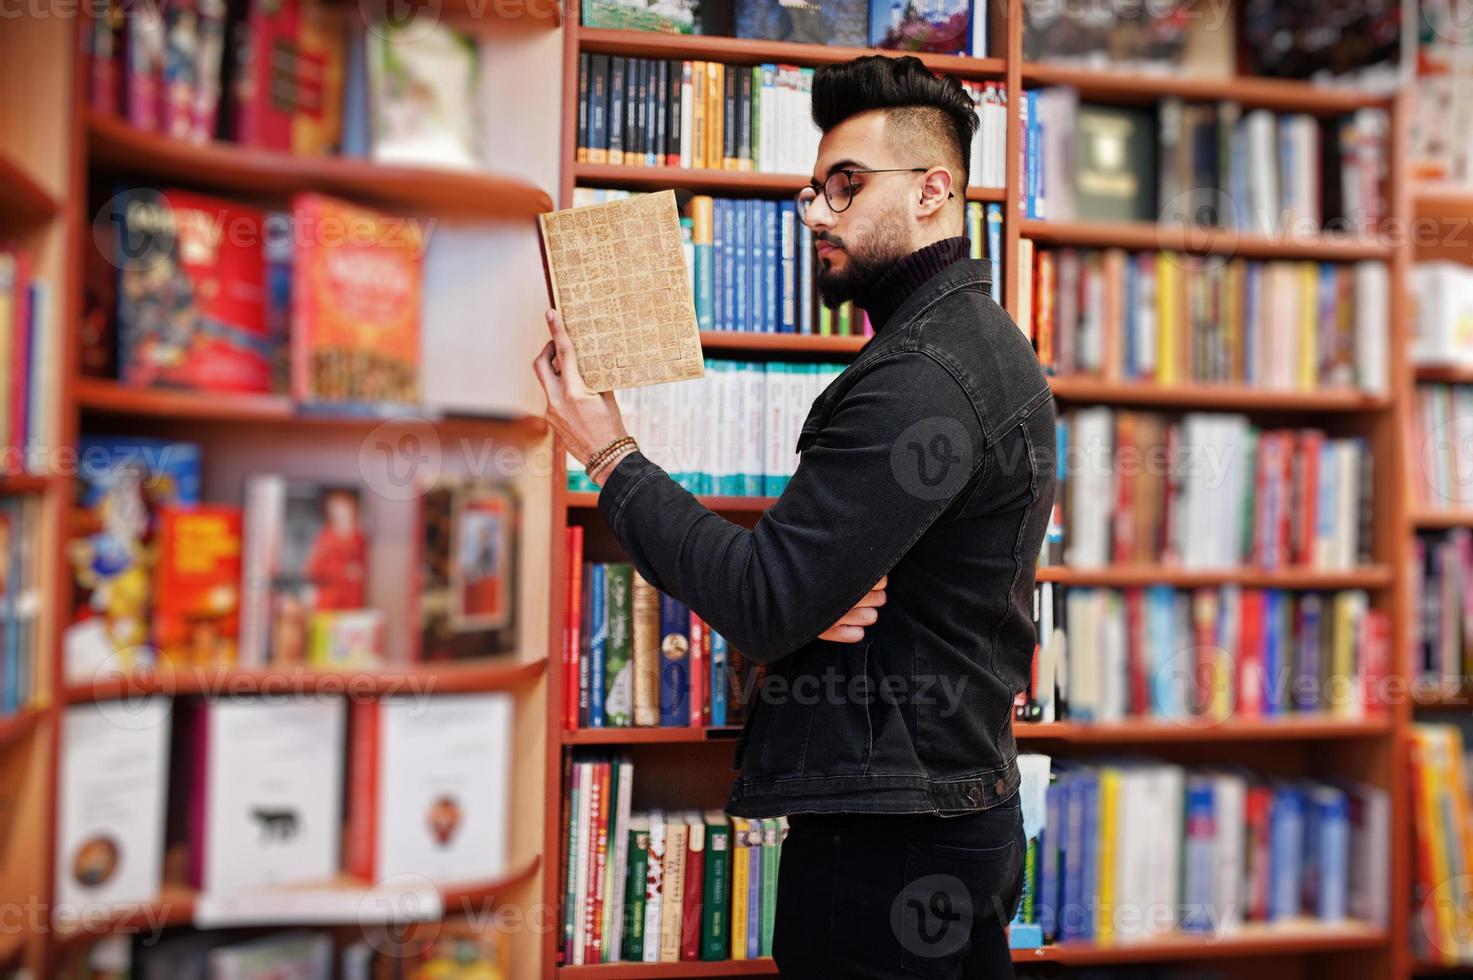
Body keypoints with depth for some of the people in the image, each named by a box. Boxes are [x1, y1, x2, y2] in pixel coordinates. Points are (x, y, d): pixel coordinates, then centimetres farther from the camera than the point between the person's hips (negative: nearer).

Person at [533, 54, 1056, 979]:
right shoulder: (986, 342, 13)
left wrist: (610, 457, -13)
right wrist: (812, 596, -12)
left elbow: (763, 607, -22)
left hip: (886, 841, -10)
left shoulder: (921, 374, -21)